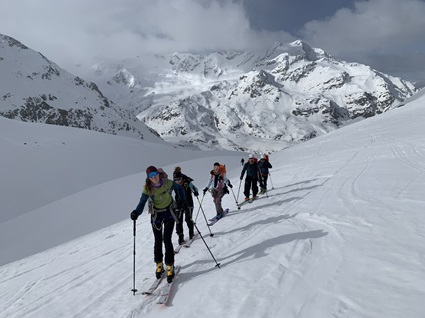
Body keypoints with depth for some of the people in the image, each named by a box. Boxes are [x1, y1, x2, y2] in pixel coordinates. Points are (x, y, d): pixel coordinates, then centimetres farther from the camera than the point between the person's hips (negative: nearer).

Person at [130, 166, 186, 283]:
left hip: (169, 212, -1)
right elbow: (142, 203, -24)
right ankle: (159, 265, 28)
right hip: (156, 215, 1)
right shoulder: (147, 189, -17)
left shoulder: (167, 183, -16)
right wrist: (136, 212, -43)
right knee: (158, 241, 8)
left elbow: (179, 189, 3)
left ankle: (170, 266, 3)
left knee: (167, 240, -9)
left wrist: (182, 202, -1)